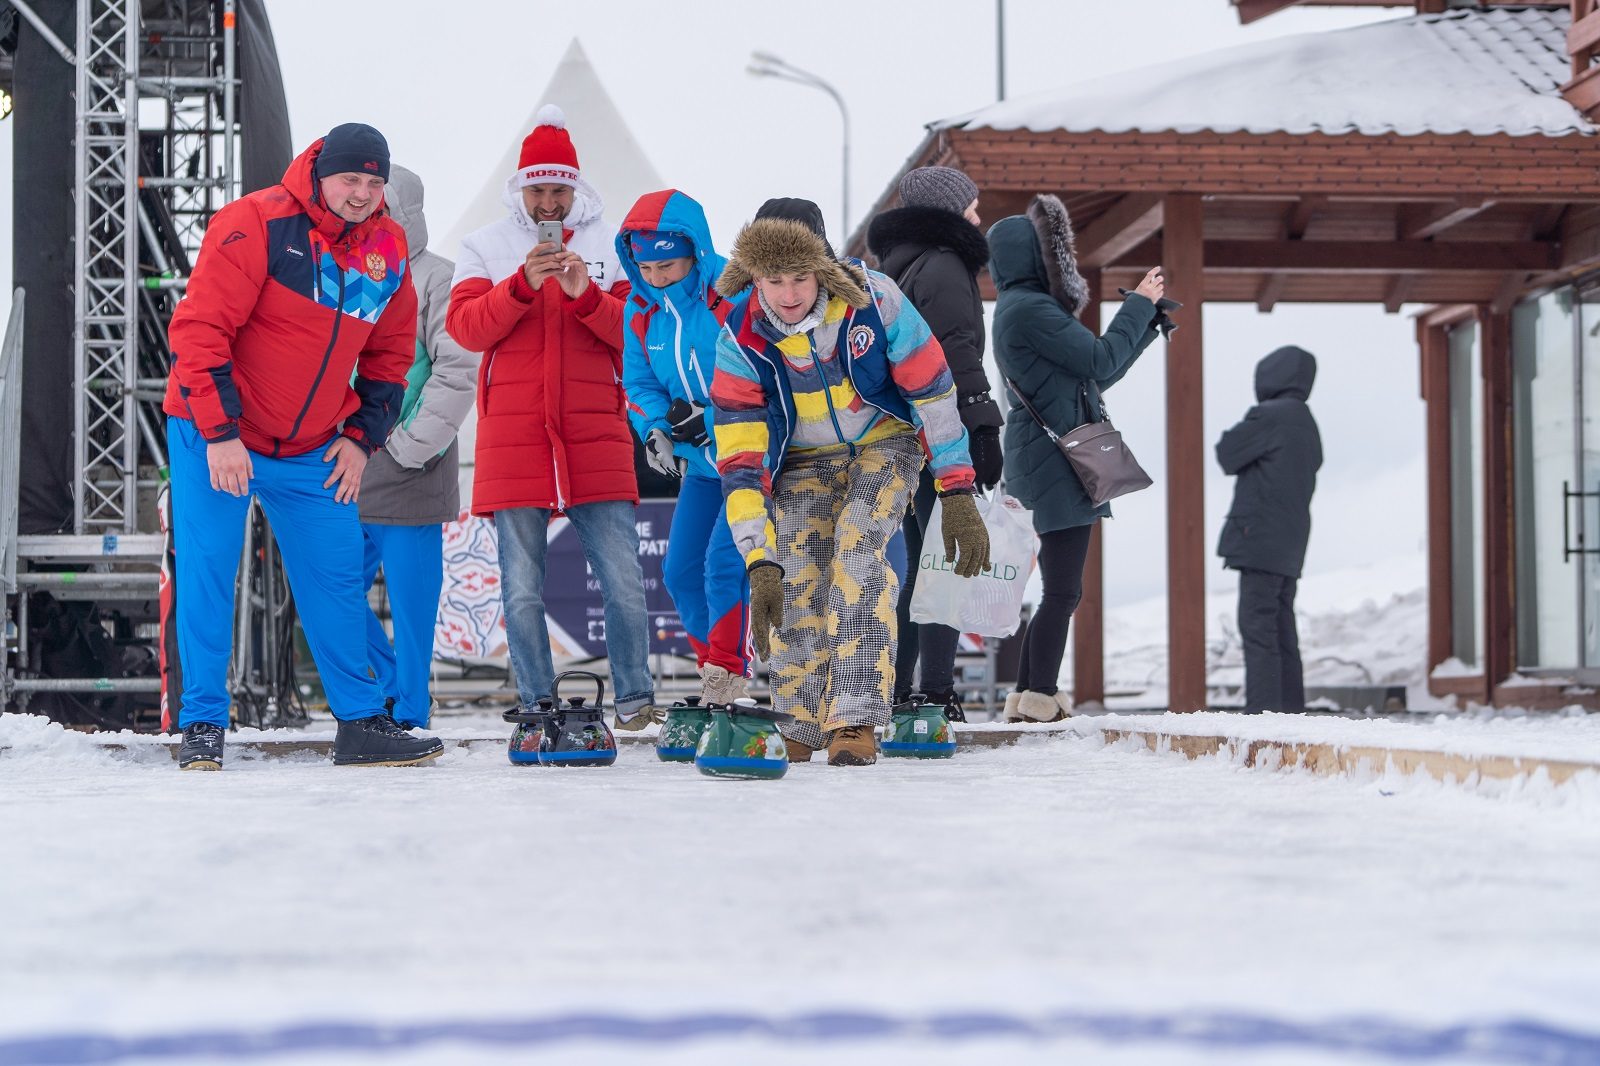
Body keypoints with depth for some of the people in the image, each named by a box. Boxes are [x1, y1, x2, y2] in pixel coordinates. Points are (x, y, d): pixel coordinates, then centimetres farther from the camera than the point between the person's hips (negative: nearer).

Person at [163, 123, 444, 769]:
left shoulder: (388, 249, 1)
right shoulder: (255, 225, -19)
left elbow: (390, 354, 13)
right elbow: (198, 328, -21)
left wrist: (362, 437, 4)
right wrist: (220, 434, -23)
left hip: (313, 449, 5)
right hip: (213, 433, -5)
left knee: (337, 577, 4)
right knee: (207, 571, -7)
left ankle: (360, 723, 12)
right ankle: (202, 725, 1)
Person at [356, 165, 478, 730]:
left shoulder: (434, 277, -3)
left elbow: (458, 371, -10)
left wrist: (413, 443, -13)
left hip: (410, 474, -6)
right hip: (347, 470, 6)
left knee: (410, 602, -2)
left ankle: (410, 715, 9)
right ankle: (394, 686, 21)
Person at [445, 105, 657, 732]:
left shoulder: (611, 246, 11)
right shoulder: (486, 246, 10)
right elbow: (466, 327, -3)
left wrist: (586, 296, -13)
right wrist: (522, 285, -16)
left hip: (596, 437, 0)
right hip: (512, 438, 0)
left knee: (622, 580, -5)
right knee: (522, 587, 0)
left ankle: (635, 699, 8)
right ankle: (536, 708, 10)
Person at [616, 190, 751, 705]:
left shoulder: (737, 298, -20)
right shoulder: (641, 311, 1)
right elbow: (639, 383, 6)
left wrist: (709, 418, -28)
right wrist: (656, 429, -14)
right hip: (701, 464, 7)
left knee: (724, 562, -16)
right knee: (682, 571, 7)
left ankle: (726, 680, -4)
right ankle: (717, 675, 23)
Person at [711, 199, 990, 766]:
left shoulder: (873, 298, -27)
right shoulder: (741, 344, -22)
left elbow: (933, 392, -17)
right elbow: (740, 464, -22)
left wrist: (959, 496, -17)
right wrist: (761, 565, -31)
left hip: (884, 442, -1)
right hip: (804, 462, 1)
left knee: (858, 544, -26)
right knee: (796, 581, -15)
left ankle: (856, 718, -27)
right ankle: (800, 723, 5)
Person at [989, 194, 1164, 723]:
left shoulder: (1025, 308, 19)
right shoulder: (1032, 309, -14)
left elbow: (1096, 376, 23)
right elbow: (1100, 363, -14)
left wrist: (1147, 323, 20)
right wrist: (1138, 305, -2)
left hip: (1046, 460, 10)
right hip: (1056, 459, -10)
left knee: (1059, 590, 12)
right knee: (1063, 591, -10)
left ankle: (1027, 696, 12)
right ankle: (1042, 698, -10)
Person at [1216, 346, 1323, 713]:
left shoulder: (1269, 415, -10)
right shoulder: (1307, 426, 19)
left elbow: (1227, 455, -6)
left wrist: (1237, 432, 12)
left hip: (1261, 541, -9)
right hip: (1291, 545, 9)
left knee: (1257, 628, -11)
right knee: (1282, 633, 11)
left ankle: (1263, 708, -17)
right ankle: (1290, 709, 10)